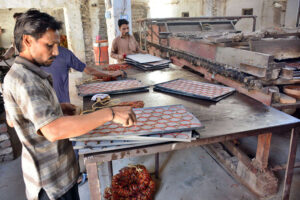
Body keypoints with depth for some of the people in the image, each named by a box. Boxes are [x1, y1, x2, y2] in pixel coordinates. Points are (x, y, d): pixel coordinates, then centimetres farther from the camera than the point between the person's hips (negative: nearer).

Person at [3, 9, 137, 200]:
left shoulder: (19, 74, 5)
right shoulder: (23, 79, -27)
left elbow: (12, 120, 15)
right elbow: (53, 130, -41)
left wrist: (55, 109, 7)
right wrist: (110, 113, -41)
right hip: (51, 181, -9)